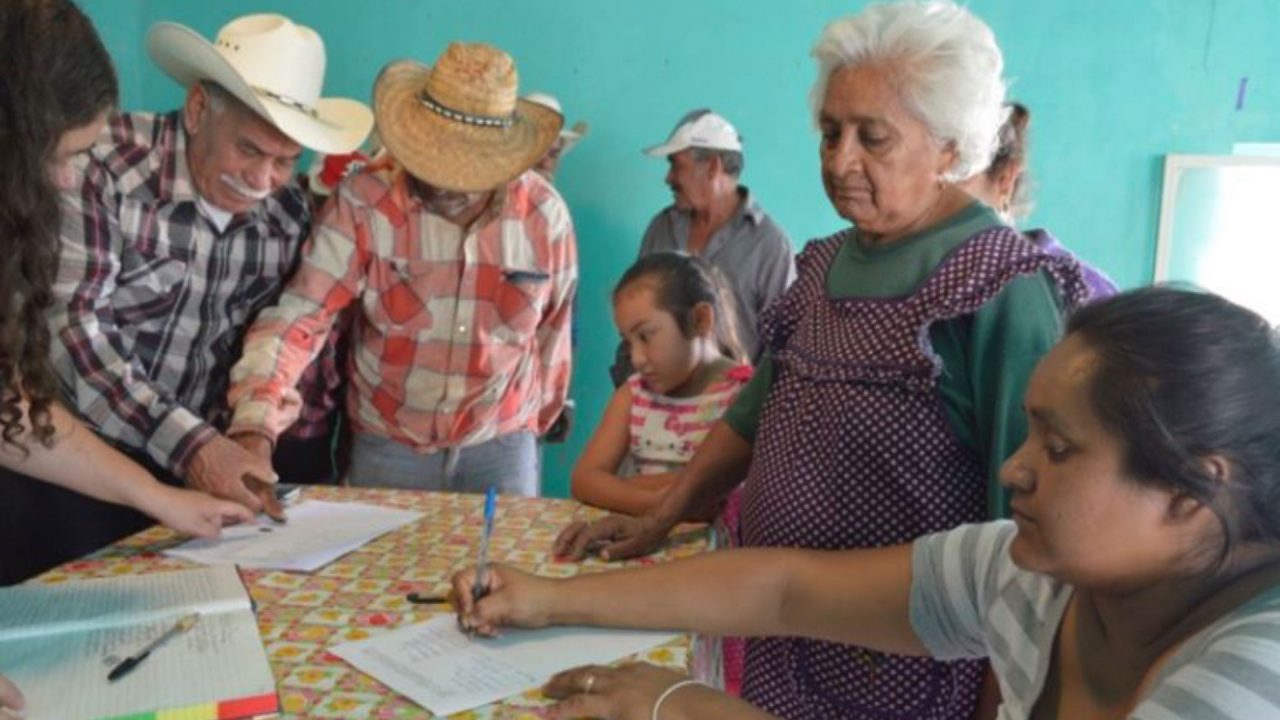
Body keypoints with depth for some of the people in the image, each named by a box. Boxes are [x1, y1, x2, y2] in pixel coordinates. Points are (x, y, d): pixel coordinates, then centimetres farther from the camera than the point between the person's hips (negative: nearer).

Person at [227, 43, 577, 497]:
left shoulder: (544, 214, -10)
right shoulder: (362, 204, -17)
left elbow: (553, 324, 3)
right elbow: (297, 316, -23)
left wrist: (540, 415, 13)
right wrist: (254, 429, -36)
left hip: (501, 445, 1)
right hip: (386, 444, -1)